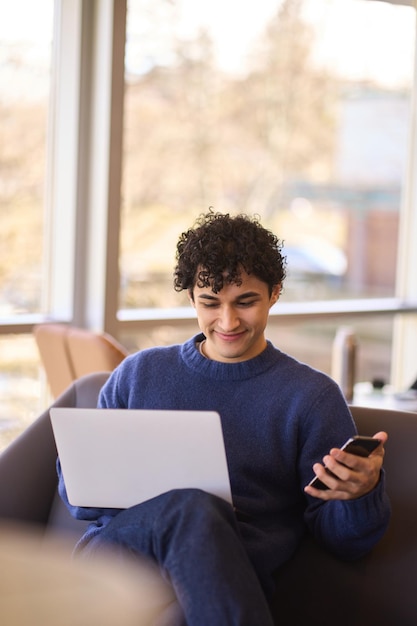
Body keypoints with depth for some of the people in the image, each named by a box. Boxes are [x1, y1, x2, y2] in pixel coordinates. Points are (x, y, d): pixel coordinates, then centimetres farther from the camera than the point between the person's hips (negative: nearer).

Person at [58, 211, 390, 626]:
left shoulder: (312, 396, 13)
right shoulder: (139, 372, 21)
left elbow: (342, 541, 9)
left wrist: (362, 494, -15)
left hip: (226, 575, 0)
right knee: (192, 509, -36)